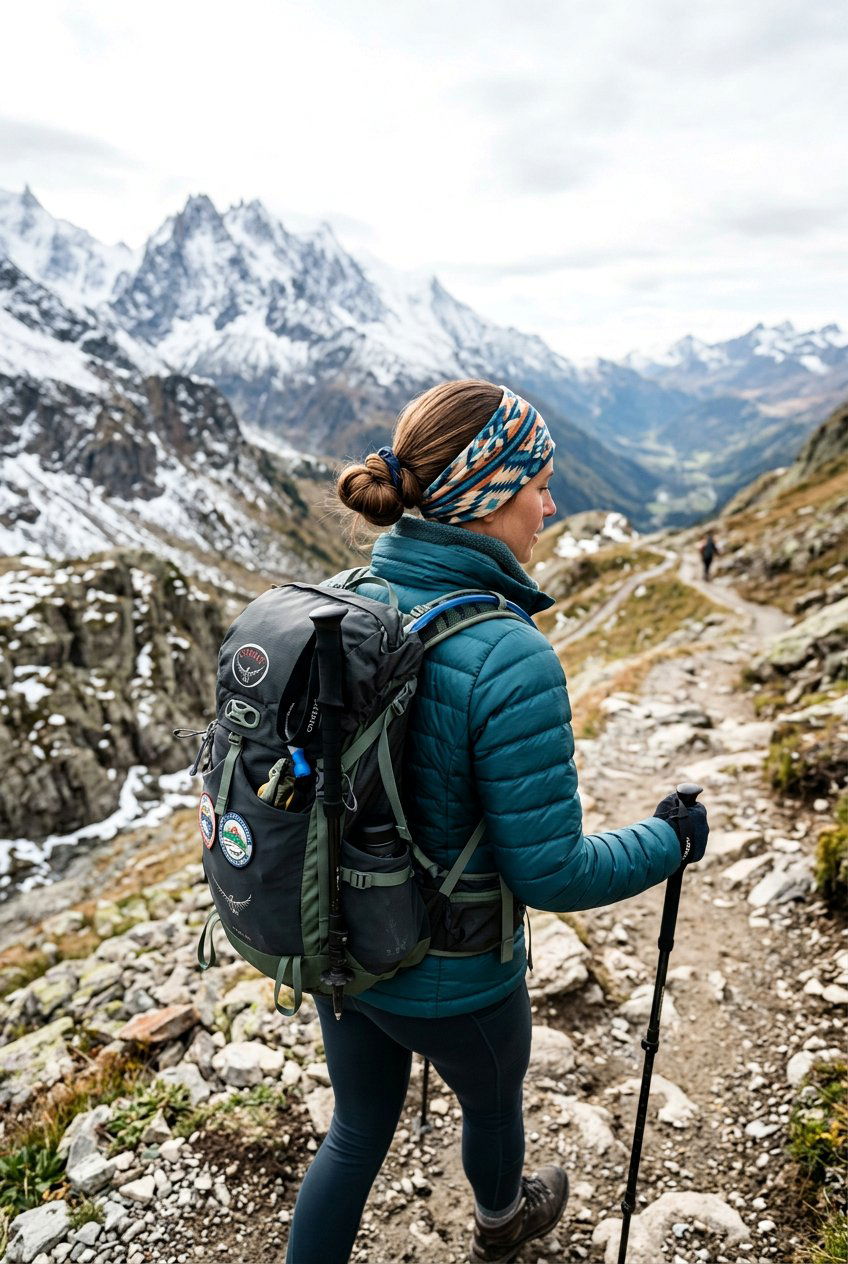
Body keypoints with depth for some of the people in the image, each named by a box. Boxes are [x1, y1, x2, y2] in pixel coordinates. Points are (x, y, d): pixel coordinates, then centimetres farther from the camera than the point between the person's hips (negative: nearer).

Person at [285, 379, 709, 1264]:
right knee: (492, 1100, 31)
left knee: (358, 1130, 29)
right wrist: (669, 840, -7)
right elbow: (550, 874, -24)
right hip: (451, 978, -4)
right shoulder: (510, 660, -32)